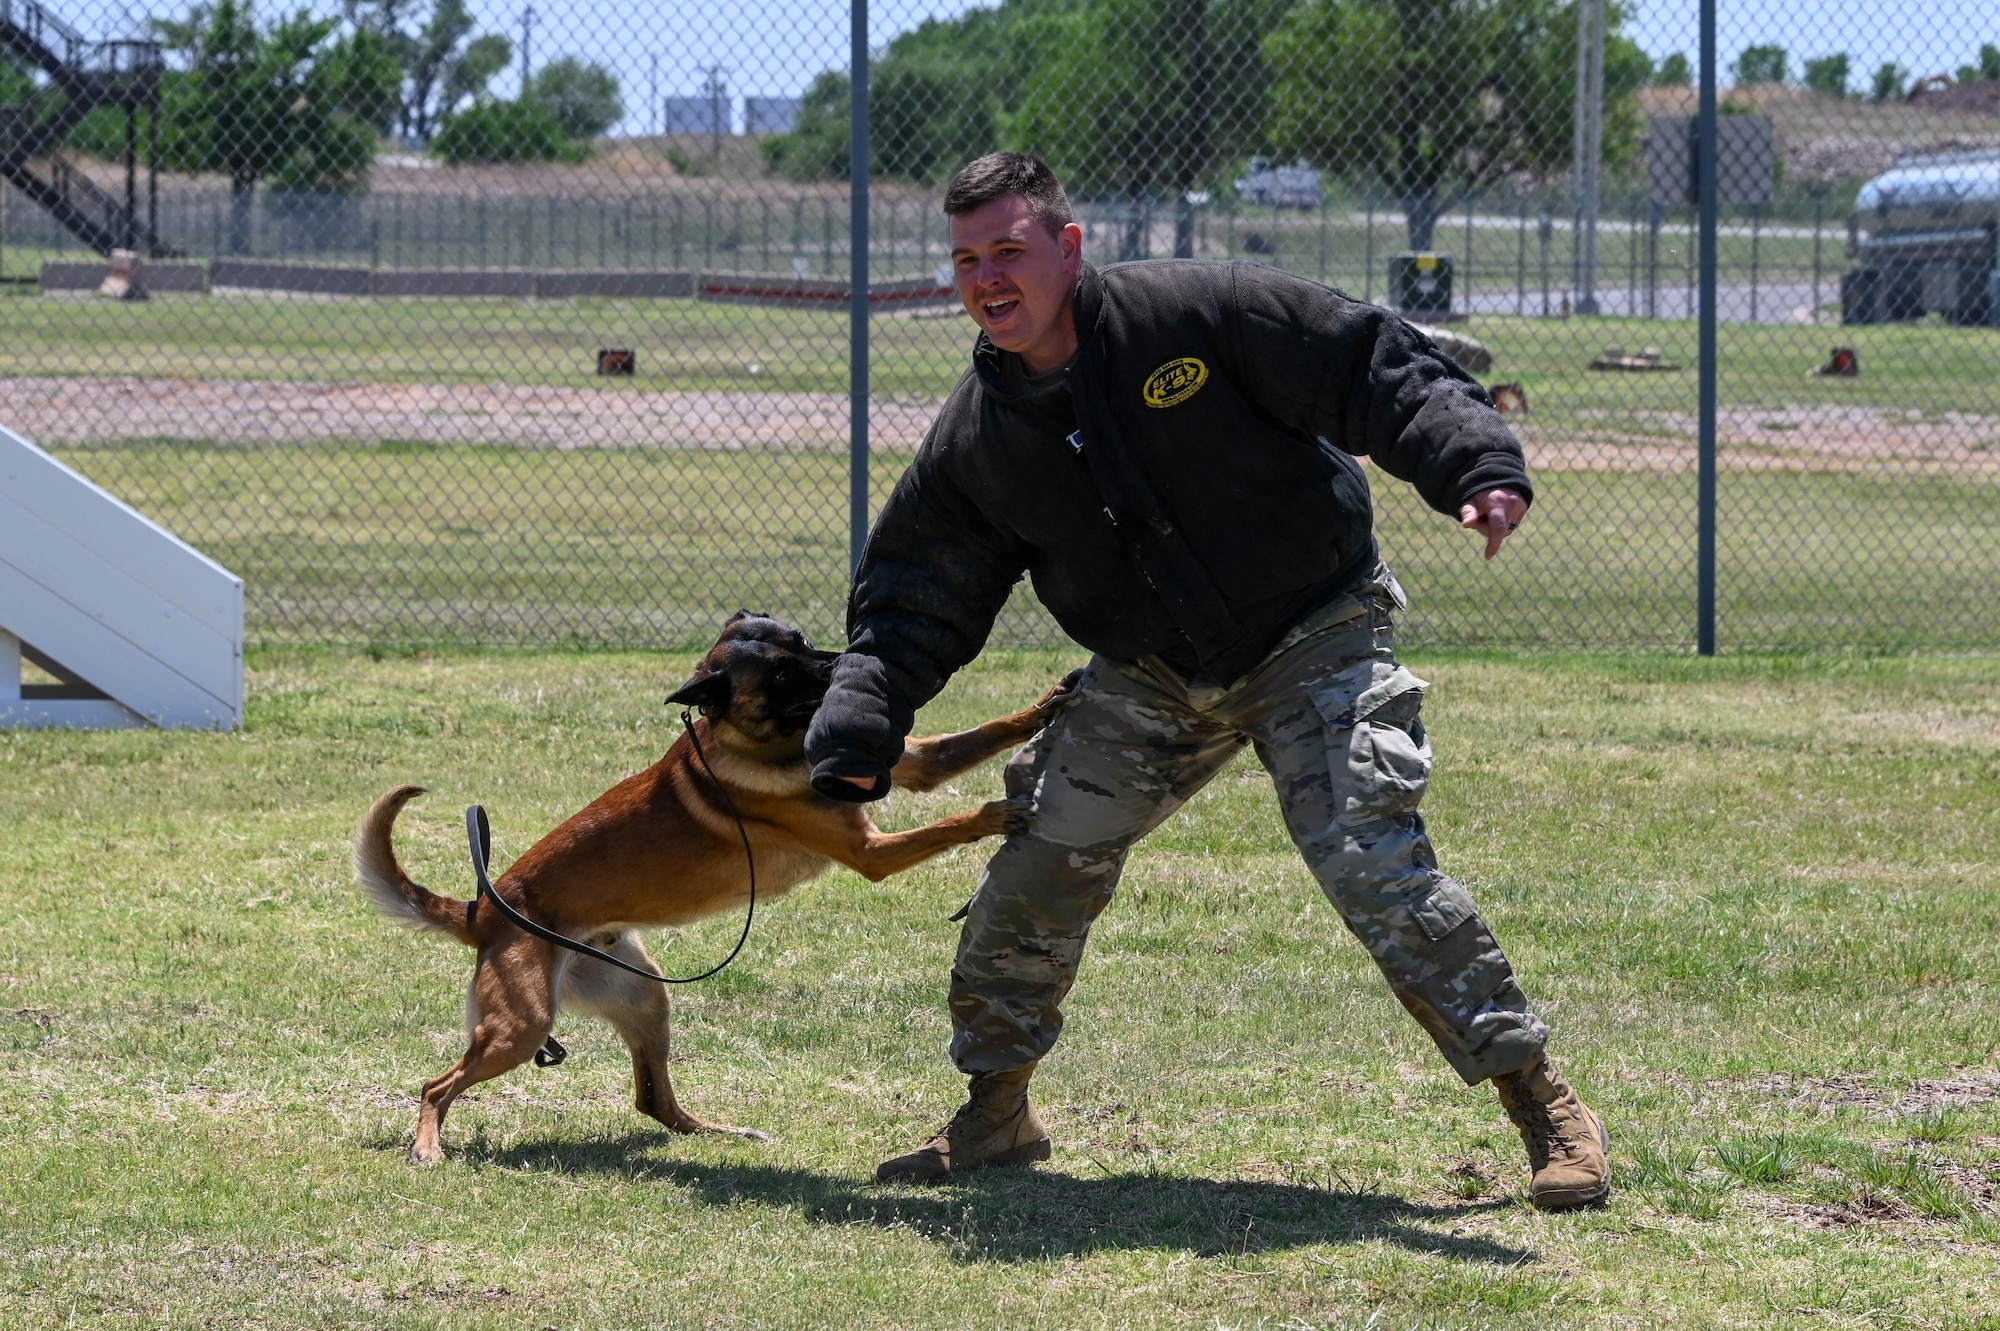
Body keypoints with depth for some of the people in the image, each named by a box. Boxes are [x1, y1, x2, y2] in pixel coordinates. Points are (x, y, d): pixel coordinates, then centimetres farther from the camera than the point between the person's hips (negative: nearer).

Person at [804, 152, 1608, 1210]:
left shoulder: (1195, 314, -18)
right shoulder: (973, 445, -4)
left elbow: (1372, 371, -18)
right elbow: (914, 602, 2)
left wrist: (1476, 467, -33)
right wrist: (856, 738, -13)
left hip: (1316, 636, -5)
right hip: (1148, 677, 5)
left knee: (1372, 865, -20)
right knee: (1040, 860, -2)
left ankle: (1541, 1102, -11)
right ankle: (995, 1112, 19)